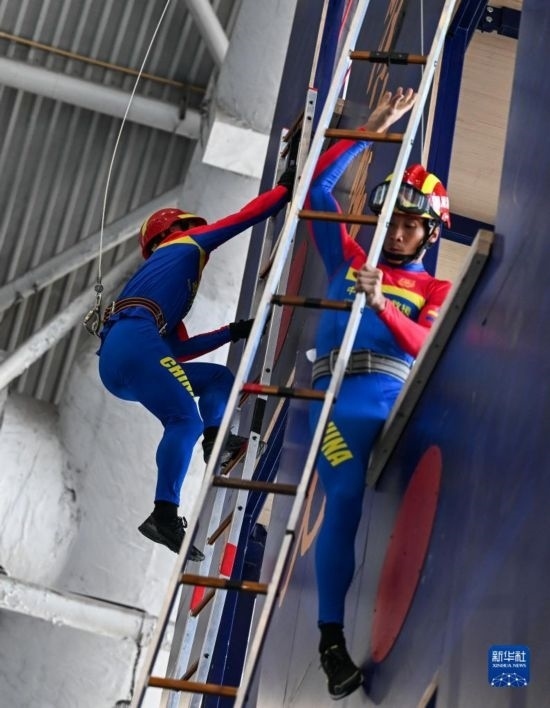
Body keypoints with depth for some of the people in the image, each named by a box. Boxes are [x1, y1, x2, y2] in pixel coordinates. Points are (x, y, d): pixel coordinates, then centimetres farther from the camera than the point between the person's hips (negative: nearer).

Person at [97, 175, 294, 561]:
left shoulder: (163, 275, 38)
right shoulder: (184, 244, 20)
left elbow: (178, 349, 30)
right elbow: (247, 216, 18)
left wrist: (233, 332, 31)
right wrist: (286, 187, 30)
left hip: (115, 364, 8)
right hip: (134, 342, -8)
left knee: (219, 378, 19)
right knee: (186, 418, -20)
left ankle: (213, 437, -3)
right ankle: (165, 514, -31)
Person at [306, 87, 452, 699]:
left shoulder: (434, 289, 19)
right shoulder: (348, 259, 23)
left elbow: (427, 347, 0)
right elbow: (317, 185, 17)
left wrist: (381, 305, -16)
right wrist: (372, 129, 13)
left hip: (402, 400, 1)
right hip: (341, 394, -1)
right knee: (346, 500, -19)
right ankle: (331, 636, -14)